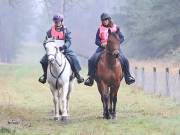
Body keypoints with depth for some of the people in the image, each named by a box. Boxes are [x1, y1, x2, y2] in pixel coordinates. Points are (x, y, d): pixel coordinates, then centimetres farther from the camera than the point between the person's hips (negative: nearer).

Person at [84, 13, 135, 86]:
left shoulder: (115, 28, 7)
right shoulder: (100, 29, 8)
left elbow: (122, 38, 7)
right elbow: (97, 41, 7)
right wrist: (101, 44, -14)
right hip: (102, 47, 1)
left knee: (124, 60, -21)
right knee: (92, 60, -19)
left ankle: (128, 76, -5)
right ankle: (91, 78, -7)